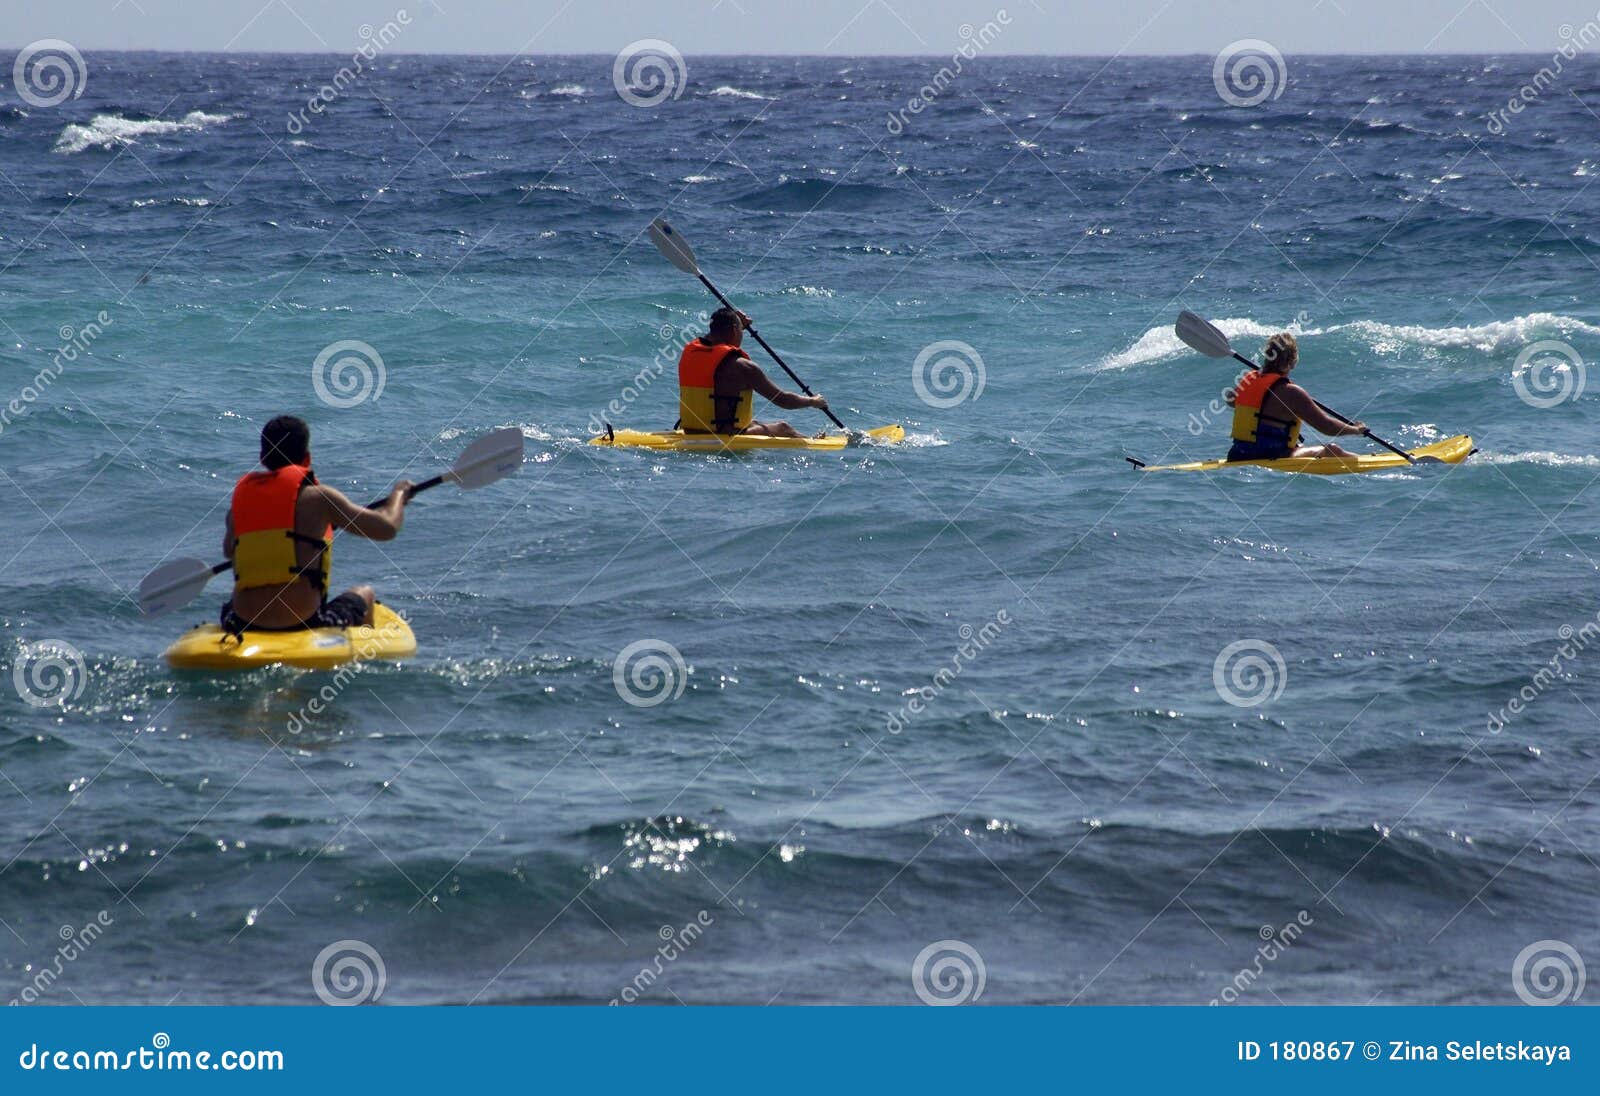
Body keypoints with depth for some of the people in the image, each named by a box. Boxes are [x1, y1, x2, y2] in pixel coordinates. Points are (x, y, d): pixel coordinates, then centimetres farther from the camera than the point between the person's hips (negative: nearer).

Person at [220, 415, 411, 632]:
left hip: (243, 624, 4)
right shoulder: (316, 496, -7)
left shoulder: (241, 496, 6)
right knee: (364, 594, 29)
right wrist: (399, 493, 16)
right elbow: (387, 528, -5)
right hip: (303, 621, -4)